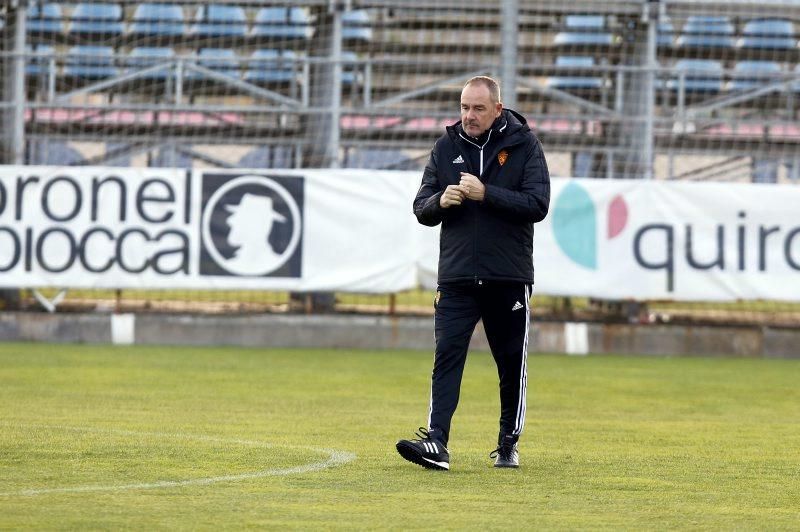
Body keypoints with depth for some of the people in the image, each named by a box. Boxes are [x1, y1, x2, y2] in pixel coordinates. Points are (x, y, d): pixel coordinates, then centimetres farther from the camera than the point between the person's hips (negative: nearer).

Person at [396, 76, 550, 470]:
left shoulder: (523, 145, -1)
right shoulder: (446, 147, 8)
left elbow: (538, 205, -10)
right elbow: (421, 208, 9)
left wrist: (486, 194, -20)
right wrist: (440, 201, -14)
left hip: (509, 277, -1)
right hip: (456, 276, 2)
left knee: (512, 364, 7)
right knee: (447, 357, -10)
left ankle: (509, 444, 18)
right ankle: (436, 442, -18)